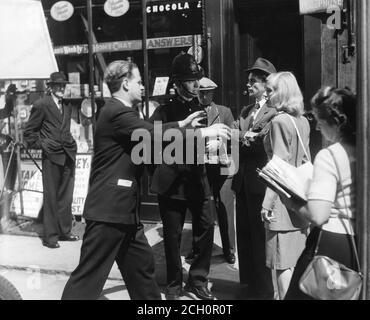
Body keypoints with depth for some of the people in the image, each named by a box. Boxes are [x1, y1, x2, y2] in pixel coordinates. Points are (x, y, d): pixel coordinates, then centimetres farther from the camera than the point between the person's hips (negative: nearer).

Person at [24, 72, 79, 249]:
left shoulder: (67, 106, 16)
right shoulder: (41, 105, -4)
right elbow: (29, 132, -1)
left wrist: (71, 144, 14)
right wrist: (40, 145, -7)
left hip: (68, 155, 6)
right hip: (51, 156, -6)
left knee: (66, 197, 11)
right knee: (51, 197, -1)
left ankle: (64, 231, 21)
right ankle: (50, 236, 7)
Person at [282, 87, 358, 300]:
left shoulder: (328, 157, -17)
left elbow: (318, 216, -24)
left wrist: (292, 202, -7)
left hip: (331, 243, -7)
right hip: (360, 245, 7)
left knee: (299, 294, 9)